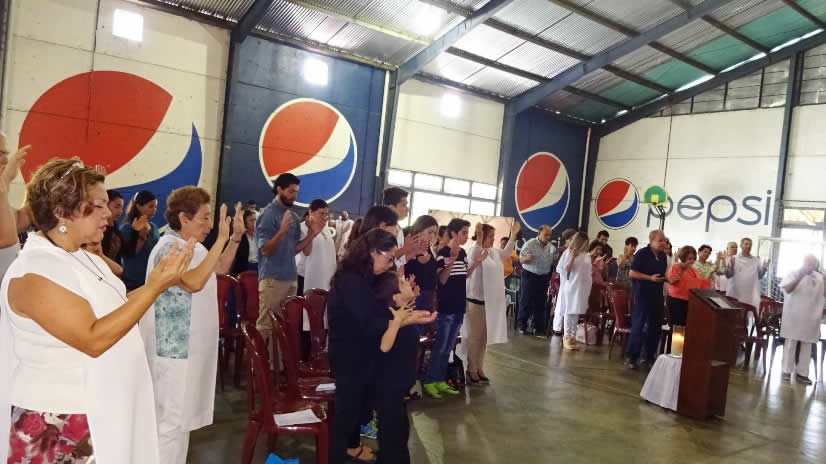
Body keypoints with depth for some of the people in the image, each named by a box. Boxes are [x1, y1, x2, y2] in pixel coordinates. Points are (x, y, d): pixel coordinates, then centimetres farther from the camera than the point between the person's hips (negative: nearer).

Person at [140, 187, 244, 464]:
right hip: (174, 348, -10)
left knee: (181, 416, 19)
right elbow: (195, 282, -36)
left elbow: (221, 268, 20)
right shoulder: (168, 248, -20)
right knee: (171, 420, -2)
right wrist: (221, 239, -34)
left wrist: (236, 237, 6)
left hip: (190, 345, 10)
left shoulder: (194, 246, 9)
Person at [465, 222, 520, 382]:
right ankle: (471, 370, 12)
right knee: (474, 337, 2)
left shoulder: (494, 252, 8)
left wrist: (513, 234, 13)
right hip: (477, 300, -7)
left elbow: (507, 252, 23)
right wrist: (479, 238, -51)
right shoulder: (475, 251, -14)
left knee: (484, 337, 14)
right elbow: (474, 259, -36)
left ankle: (479, 369, 24)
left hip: (492, 301, 7)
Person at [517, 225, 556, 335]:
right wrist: (527, 258, -30)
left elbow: (553, 263, 16)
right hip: (530, 276, -5)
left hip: (544, 277, 5)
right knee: (526, 301, -1)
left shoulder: (551, 247, 6)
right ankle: (522, 326, 7)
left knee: (540, 303, 9)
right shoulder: (530, 244, -9)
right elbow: (521, 260, -9)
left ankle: (538, 326, 17)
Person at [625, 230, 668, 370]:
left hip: (657, 295, 8)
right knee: (638, 325, -5)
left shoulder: (662, 255, 10)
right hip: (642, 294, -7)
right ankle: (630, 357, 1)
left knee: (655, 325, 12)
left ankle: (648, 355, 24)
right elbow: (632, 273, -14)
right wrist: (650, 278, -22)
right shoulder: (642, 253, -12)